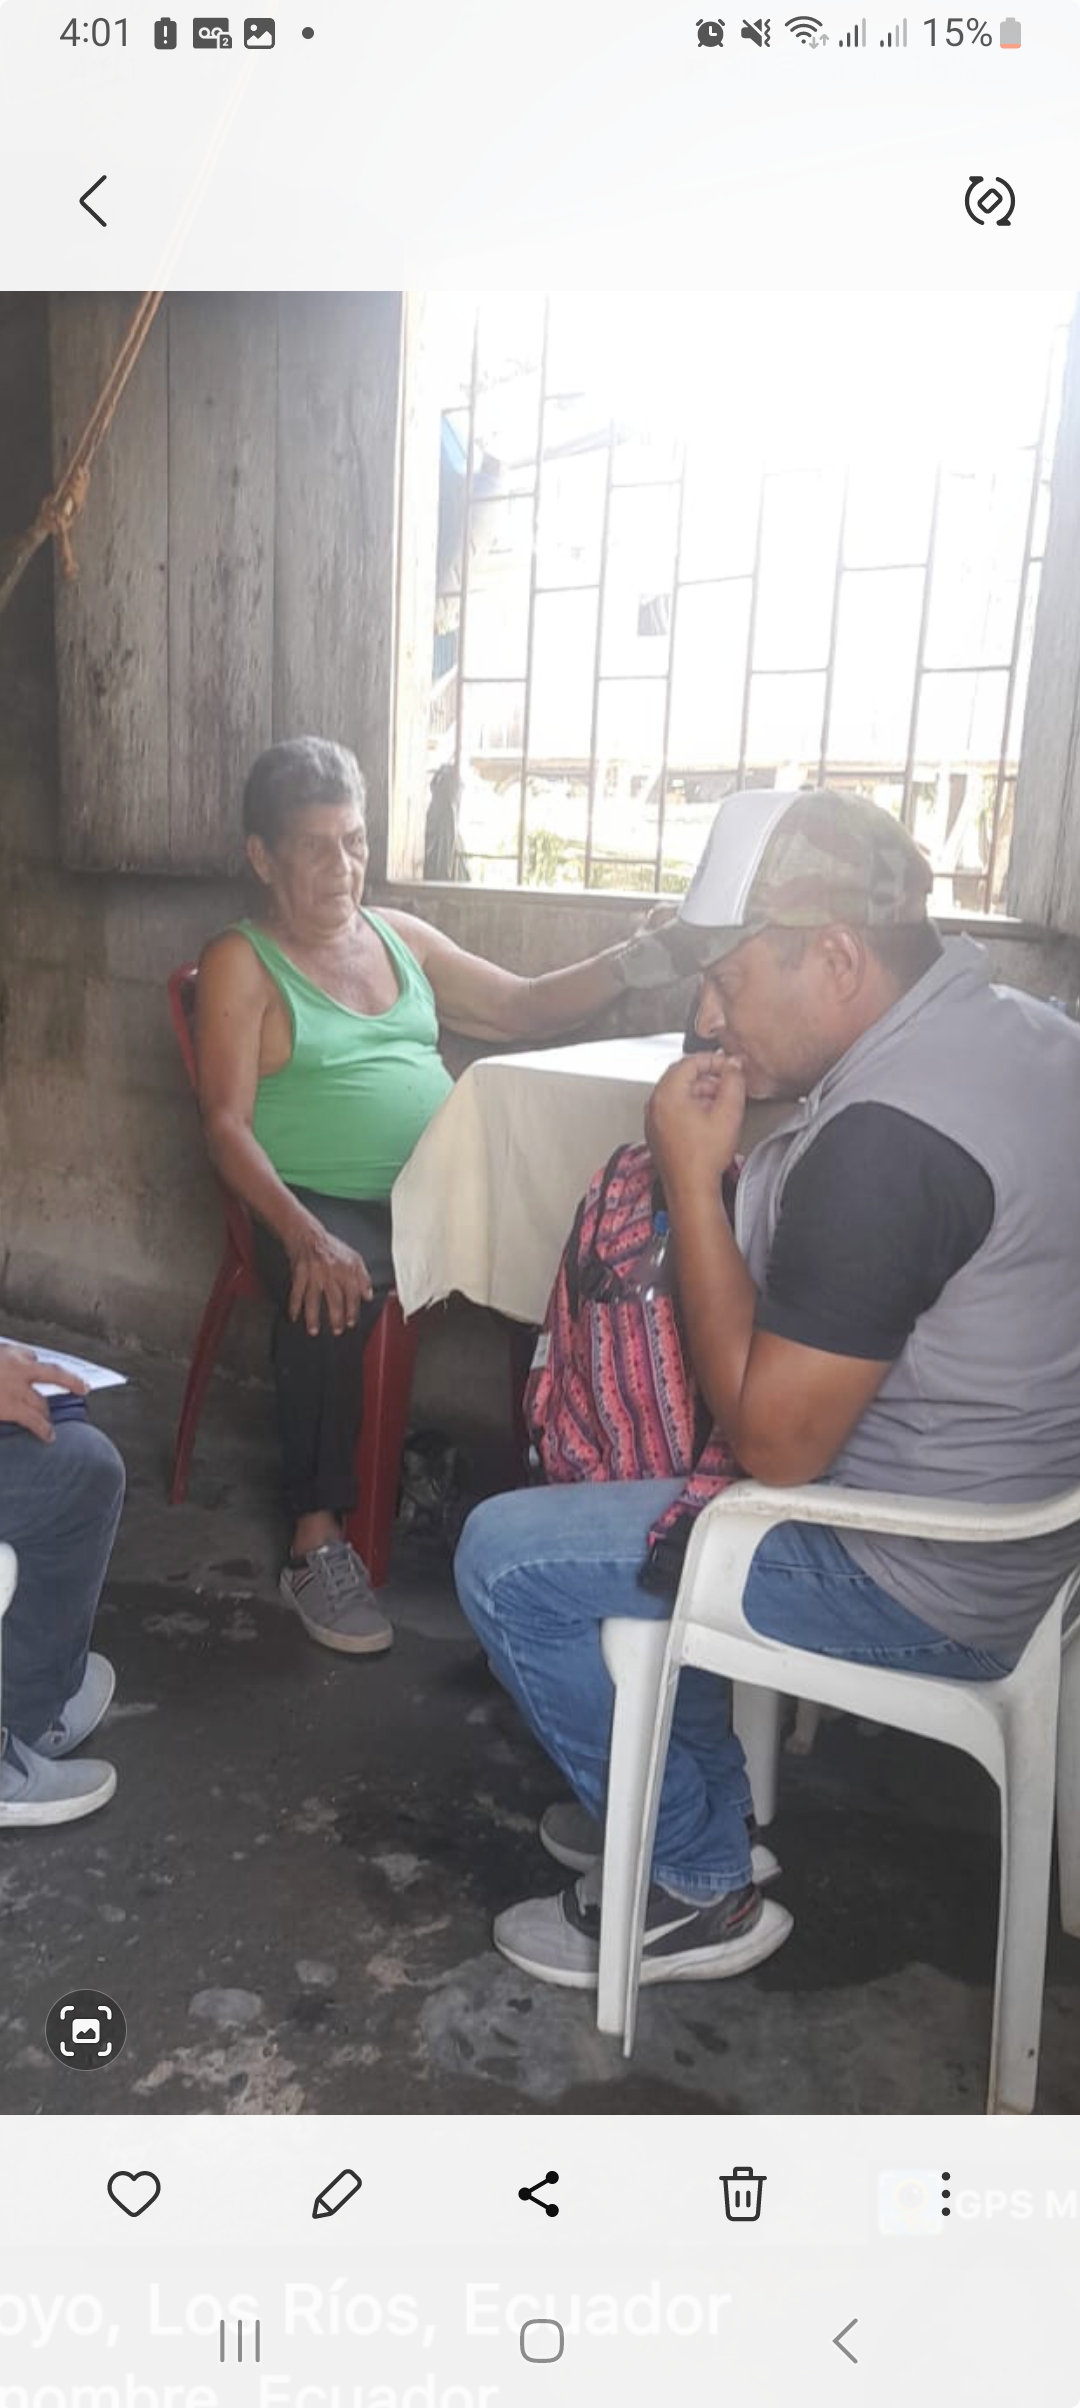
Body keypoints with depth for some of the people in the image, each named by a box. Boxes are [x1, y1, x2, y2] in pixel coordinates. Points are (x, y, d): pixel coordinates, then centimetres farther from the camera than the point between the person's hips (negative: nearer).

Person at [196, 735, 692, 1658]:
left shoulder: (402, 936, 17)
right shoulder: (240, 964, 1)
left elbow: (524, 1008, 18)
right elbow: (227, 1123, -9)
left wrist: (634, 961, -1)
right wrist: (303, 1234, -26)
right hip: (320, 1204, -4)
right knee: (333, 1296, -37)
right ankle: (318, 1541, -23)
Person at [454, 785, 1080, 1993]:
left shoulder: (885, 1136, -31)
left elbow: (773, 1444, -23)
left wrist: (692, 1179, -20)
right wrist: (760, 1153, 1)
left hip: (924, 1589, -10)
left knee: (506, 1560, -4)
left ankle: (698, 1884, 14)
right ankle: (686, 1798, 32)